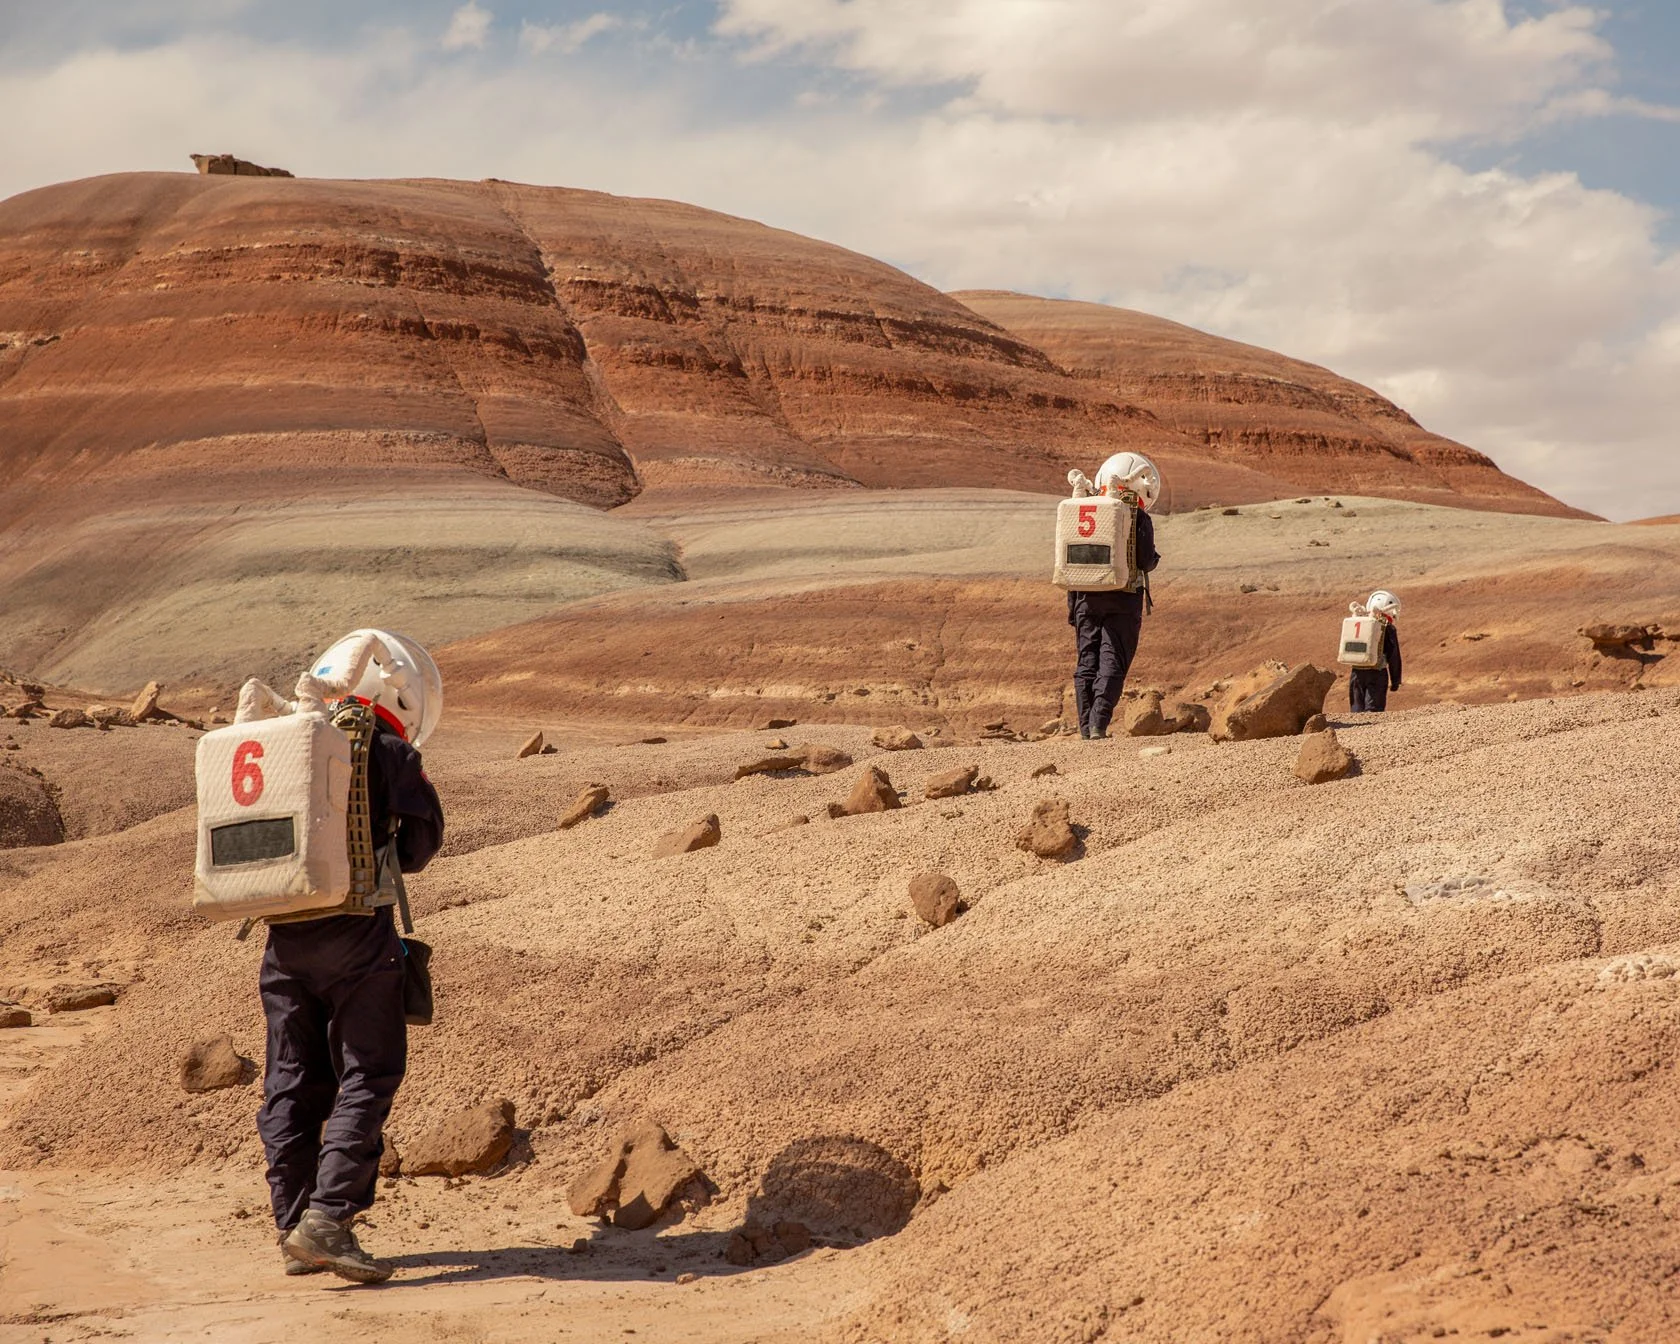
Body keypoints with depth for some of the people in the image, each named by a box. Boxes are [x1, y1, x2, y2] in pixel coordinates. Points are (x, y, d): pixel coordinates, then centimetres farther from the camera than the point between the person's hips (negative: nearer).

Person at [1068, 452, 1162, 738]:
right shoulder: (1137, 518, -7)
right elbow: (1146, 562, -14)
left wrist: (1072, 608, 15)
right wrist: (1154, 559, 11)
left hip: (1087, 597, 4)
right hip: (1123, 599, -4)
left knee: (1087, 662, 8)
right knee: (1113, 661, -2)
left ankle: (1086, 728, 6)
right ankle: (1099, 723, -14)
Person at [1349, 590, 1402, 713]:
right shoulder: (1388, 629, -6)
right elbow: (1393, 657, -4)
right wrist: (1395, 680, 2)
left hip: (1357, 673, 4)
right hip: (1377, 674, -4)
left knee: (1357, 710, 10)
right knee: (1373, 710, -3)